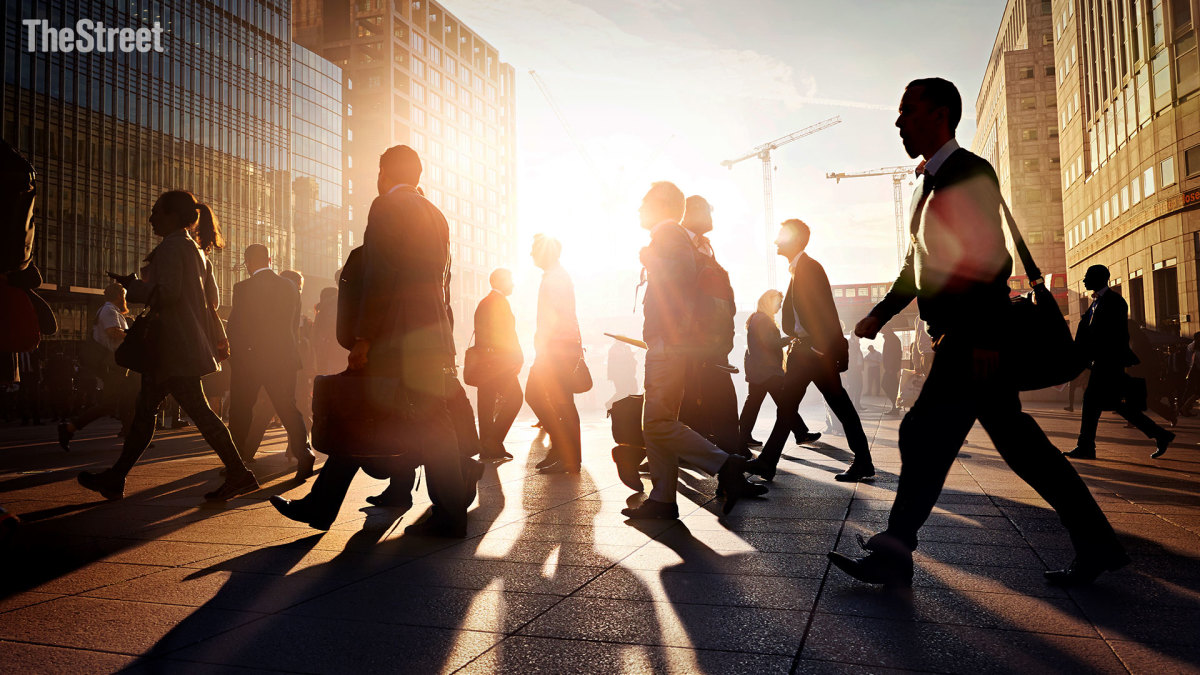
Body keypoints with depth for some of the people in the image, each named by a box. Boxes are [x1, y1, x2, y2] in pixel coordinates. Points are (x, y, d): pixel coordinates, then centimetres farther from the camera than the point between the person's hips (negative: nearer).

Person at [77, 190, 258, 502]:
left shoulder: (171, 246, -10)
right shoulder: (196, 250, 19)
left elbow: (167, 292, -21)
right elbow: (212, 297, 18)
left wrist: (133, 285, -6)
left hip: (175, 346, -10)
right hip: (185, 345, 10)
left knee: (198, 409, -10)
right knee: (144, 408, 14)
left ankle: (239, 474, -7)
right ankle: (115, 479, 21)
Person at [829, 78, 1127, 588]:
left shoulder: (971, 172, -9)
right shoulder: (929, 182, 19)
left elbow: (992, 261, -17)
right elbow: (918, 265, 25)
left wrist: (984, 337, -23)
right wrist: (880, 314, 17)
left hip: (974, 338, -10)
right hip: (960, 339, 10)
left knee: (923, 435, -9)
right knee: (1016, 440, 12)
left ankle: (894, 555, 0)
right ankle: (1096, 545, 22)